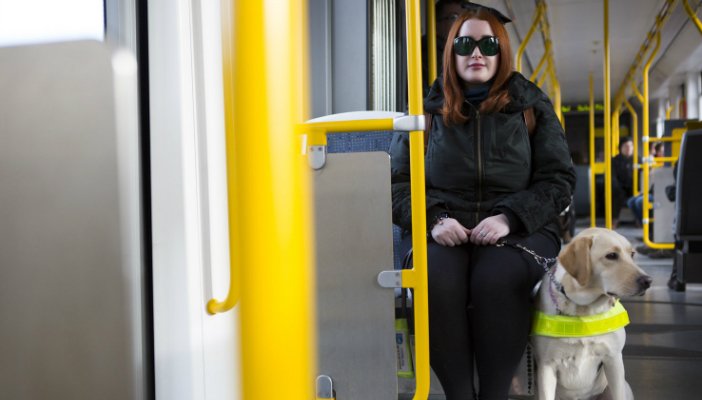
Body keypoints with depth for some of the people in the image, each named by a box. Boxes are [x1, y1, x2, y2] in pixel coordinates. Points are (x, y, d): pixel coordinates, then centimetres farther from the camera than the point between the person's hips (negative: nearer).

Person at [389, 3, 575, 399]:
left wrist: (510, 218, -11)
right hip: (443, 229, 1)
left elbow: (559, 179, 7)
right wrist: (435, 218, -10)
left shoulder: (531, 106, 11)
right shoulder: (426, 108, 13)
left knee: (497, 278, -35)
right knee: (436, 280, -33)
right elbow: (398, 183, 11)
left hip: (519, 229, 0)